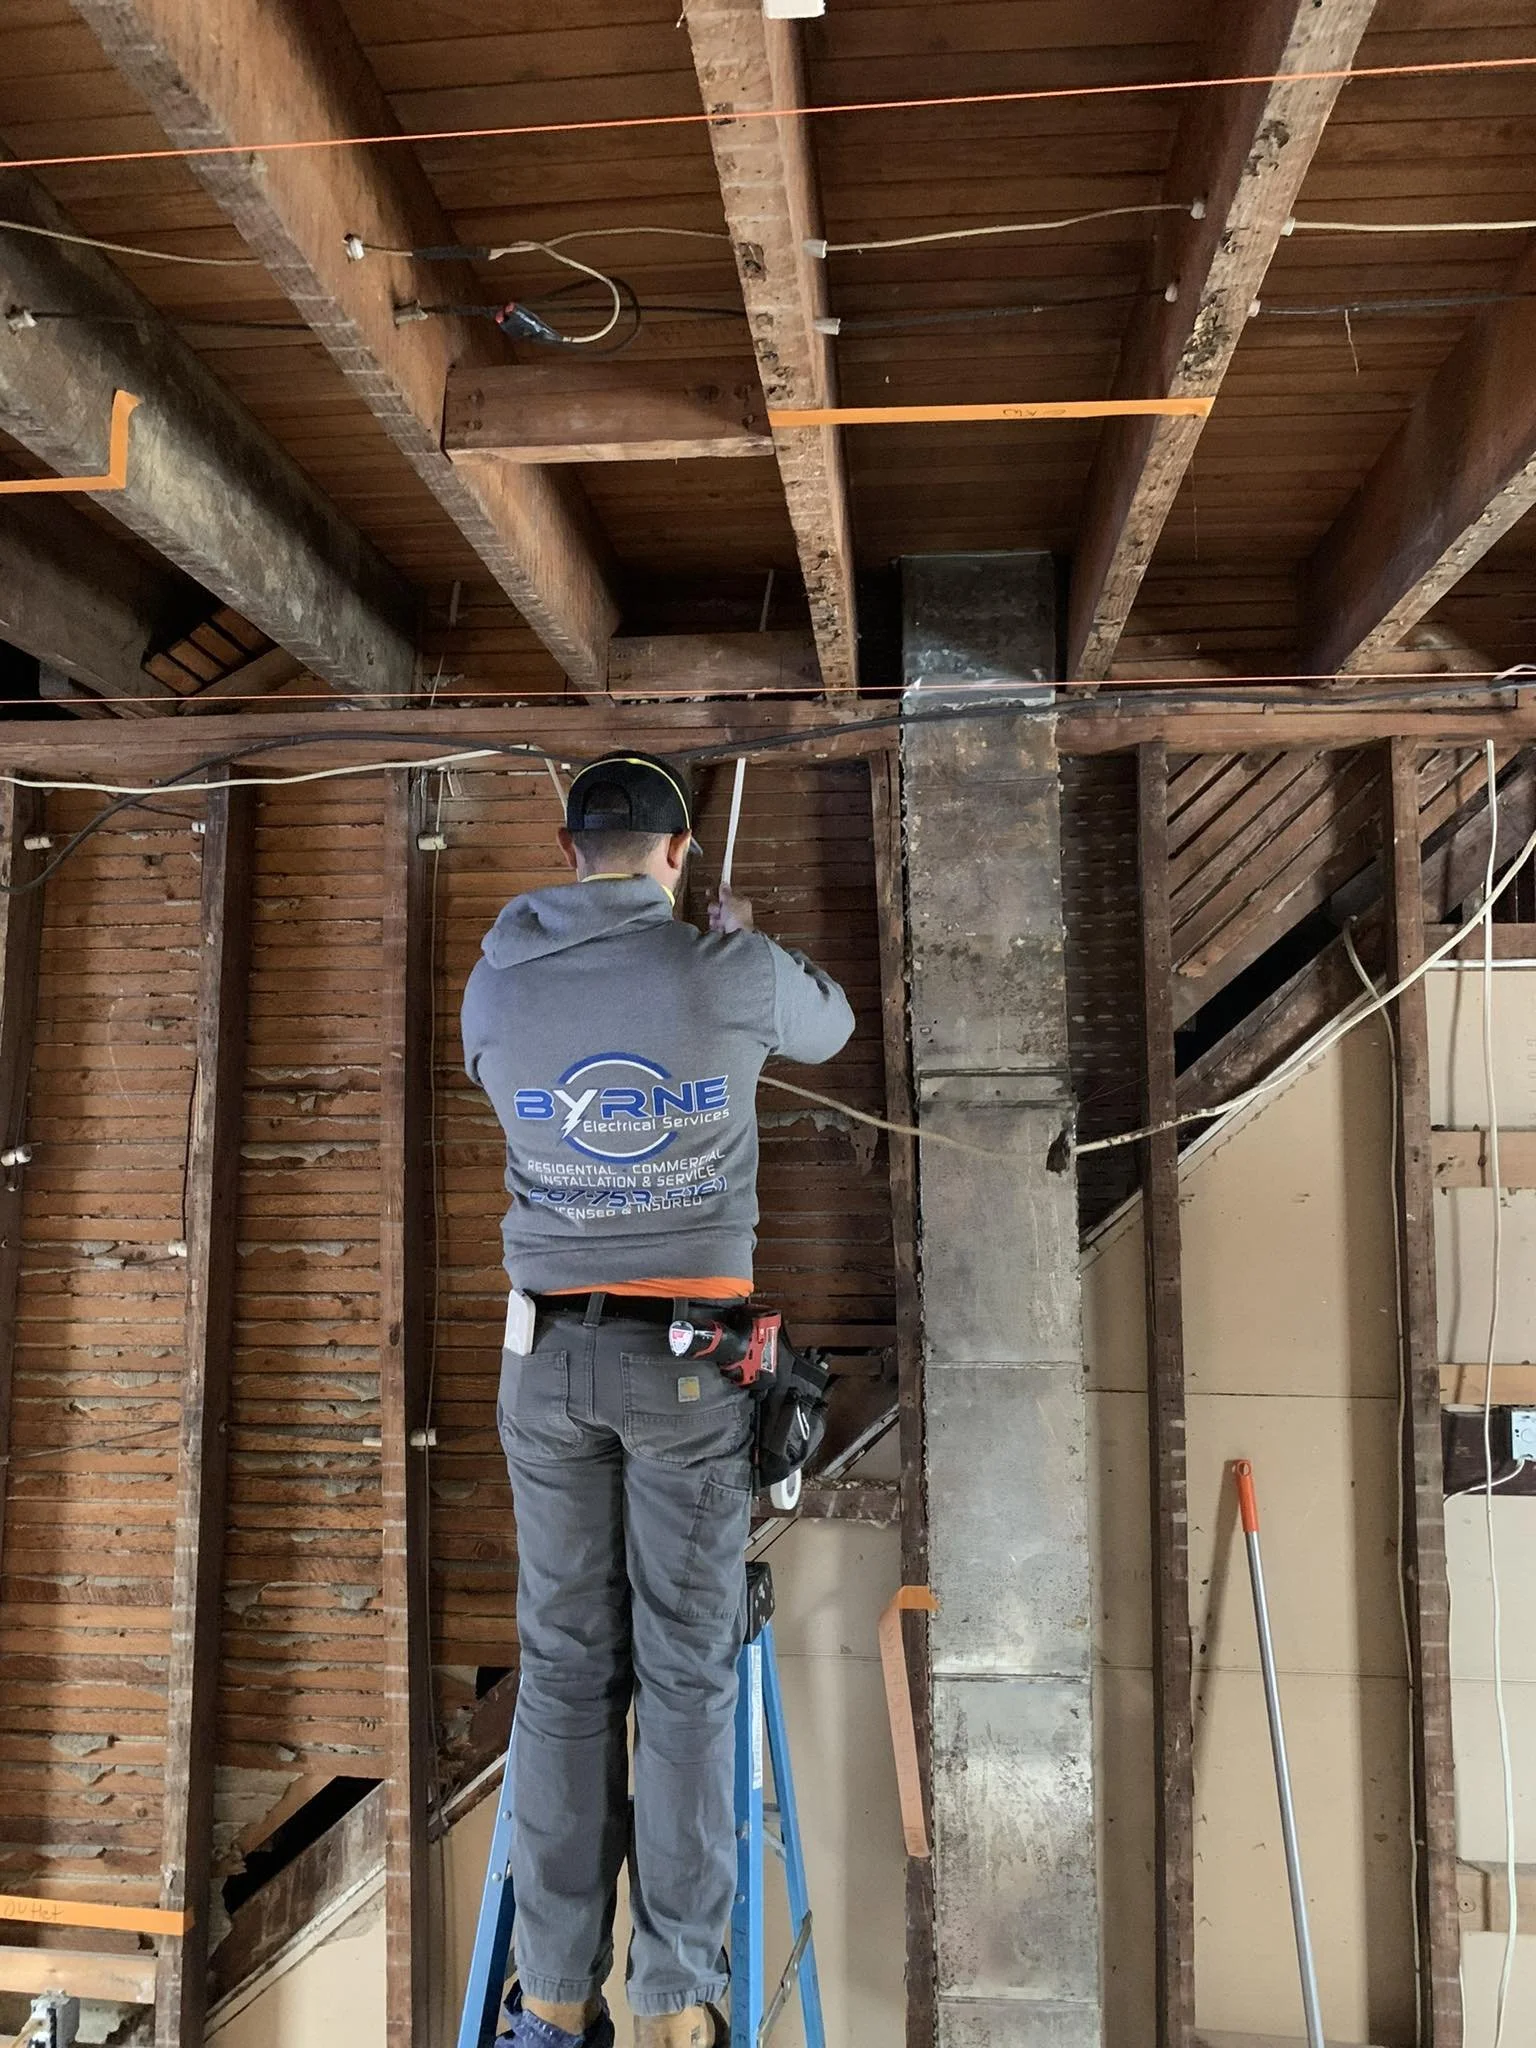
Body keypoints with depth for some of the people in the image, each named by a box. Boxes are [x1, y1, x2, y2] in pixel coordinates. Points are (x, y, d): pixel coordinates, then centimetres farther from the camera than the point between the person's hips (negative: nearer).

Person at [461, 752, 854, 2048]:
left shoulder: (498, 985, 0)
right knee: (686, 1673, 6)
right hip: (689, 1353, -2)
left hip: (551, 1349, 3)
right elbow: (831, 1025, 14)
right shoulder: (735, 972, -7)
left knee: (564, 1668, 11)